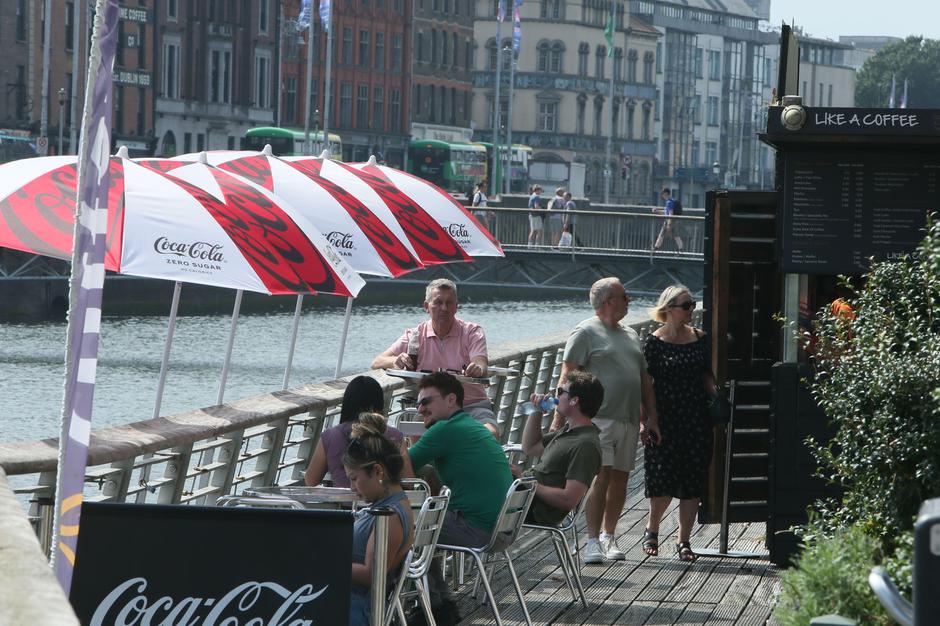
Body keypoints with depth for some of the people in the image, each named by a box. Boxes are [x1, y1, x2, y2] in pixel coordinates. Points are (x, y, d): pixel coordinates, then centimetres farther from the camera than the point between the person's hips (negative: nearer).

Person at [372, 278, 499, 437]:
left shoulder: (472, 332, 5)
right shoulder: (416, 335, 7)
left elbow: (481, 367, -12)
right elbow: (377, 363, 2)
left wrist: (478, 369, -39)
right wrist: (396, 361, -23)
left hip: (472, 403, 0)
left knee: (490, 433, -30)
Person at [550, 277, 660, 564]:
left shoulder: (630, 335, 20)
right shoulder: (586, 332, -2)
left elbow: (644, 378, 24)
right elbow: (567, 376, -7)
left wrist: (651, 418, 18)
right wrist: (558, 418, -15)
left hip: (628, 419, 7)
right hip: (599, 418, -7)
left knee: (620, 479, 6)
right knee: (601, 477, -13)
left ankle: (609, 537, 16)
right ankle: (593, 541, -12)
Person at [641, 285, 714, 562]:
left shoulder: (698, 338, 6)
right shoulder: (656, 341, -6)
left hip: (695, 417, 4)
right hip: (665, 418, -4)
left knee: (693, 481, 3)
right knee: (664, 479, -5)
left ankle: (684, 540, 12)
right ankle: (651, 530, 21)